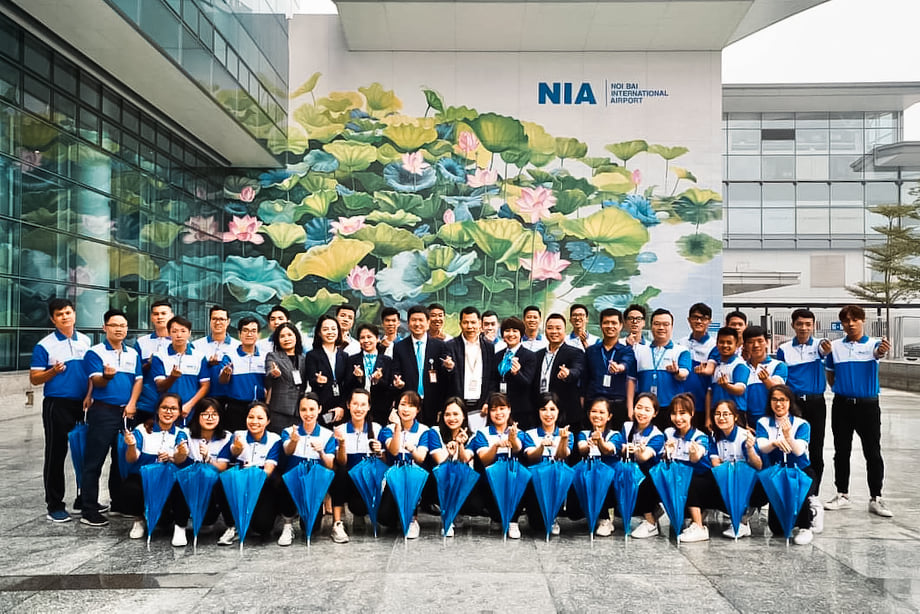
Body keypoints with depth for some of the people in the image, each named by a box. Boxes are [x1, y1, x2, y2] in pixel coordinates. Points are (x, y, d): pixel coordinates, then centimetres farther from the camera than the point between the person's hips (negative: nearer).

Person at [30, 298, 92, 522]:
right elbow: (34, 379, -3)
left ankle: (84, 499, 22)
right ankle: (54, 505, 11)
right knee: (56, 454, 1)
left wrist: (90, 396, 1)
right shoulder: (44, 345, -3)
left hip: (83, 404, 4)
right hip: (57, 405, -4)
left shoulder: (86, 341, 9)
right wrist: (53, 371, -21)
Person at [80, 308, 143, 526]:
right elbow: (96, 381, -14)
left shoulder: (133, 353, 11)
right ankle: (89, 510, 2)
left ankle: (119, 504, 23)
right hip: (103, 411, -5)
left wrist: (132, 404, -6)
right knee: (94, 460, -3)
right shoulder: (95, 352, -4)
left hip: (126, 412, 5)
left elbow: (138, 380, 8)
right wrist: (106, 376, -37)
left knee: (123, 460, 12)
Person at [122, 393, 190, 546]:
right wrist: (131, 446, -29)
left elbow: (180, 460, -13)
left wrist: (180, 454, -38)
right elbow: (131, 459, -7)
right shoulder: (142, 430, 2)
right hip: (142, 477, 1)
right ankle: (139, 519, 3)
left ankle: (179, 526, -8)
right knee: (129, 490, -31)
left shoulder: (181, 434, 5)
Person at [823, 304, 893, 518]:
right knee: (841, 452, 9)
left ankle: (875, 499, 11)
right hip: (842, 404, 3)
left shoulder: (873, 344, -4)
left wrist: (883, 351, -51)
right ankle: (842, 495, 19)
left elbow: (878, 353, -30)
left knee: (873, 453, 2)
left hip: (868, 404, -2)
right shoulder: (835, 346, 4)